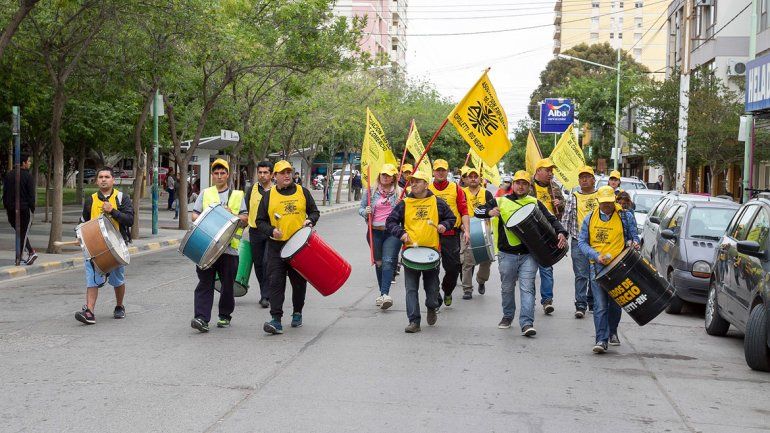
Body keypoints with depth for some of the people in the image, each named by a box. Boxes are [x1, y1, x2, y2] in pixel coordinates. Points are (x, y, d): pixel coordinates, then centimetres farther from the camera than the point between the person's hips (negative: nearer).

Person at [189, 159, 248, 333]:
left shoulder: (237, 195, 12)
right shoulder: (205, 194, 14)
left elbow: (245, 219, 6)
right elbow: (194, 215, 10)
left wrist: (232, 215, -13)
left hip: (229, 247, 0)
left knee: (227, 284, 6)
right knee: (205, 283, -7)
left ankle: (225, 316, 22)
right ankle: (202, 318, -12)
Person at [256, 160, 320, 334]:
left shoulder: (302, 192, 8)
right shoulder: (269, 196, 5)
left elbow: (314, 212, 16)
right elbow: (260, 222, 7)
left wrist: (310, 221, -6)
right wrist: (271, 230, -12)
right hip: (277, 246, -1)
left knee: (299, 282, 11)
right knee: (275, 282, -10)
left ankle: (297, 313, 30)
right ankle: (276, 320, -13)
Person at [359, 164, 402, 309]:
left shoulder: (399, 192, 4)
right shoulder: (372, 191, 7)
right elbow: (361, 208, 10)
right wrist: (365, 212, -12)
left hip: (393, 232, -3)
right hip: (375, 232, 3)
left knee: (388, 261, -16)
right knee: (378, 263, 10)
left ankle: (385, 294, -24)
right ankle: (383, 294, 21)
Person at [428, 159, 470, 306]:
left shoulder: (456, 189, 4)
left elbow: (464, 211, 2)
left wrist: (466, 230, -7)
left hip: (451, 235, 0)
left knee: (453, 268, 0)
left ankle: (447, 291, 28)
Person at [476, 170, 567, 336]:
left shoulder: (535, 203, 11)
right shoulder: (501, 202, 9)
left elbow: (551, 219, 10)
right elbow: (478, 211, 8)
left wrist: (561, 233, -9)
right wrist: (489, 212, -14)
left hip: (529, 254, -1)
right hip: (507, 254, 1)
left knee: (527, 288, -11)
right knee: (507, 288, 14)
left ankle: (527, 323, -16)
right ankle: (507, 316, 34)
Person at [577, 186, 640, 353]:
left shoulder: (626, 216, 4)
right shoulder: (590, 218, 7)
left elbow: (634, 236, 11)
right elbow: (582, 242, 6)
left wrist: (634, 243, -14)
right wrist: (596, 256, -9)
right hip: (598, 267, 0)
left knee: (615, 304, 12)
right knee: (600, 305, -10)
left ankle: (612, 332, 35)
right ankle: (601, 340, -13)